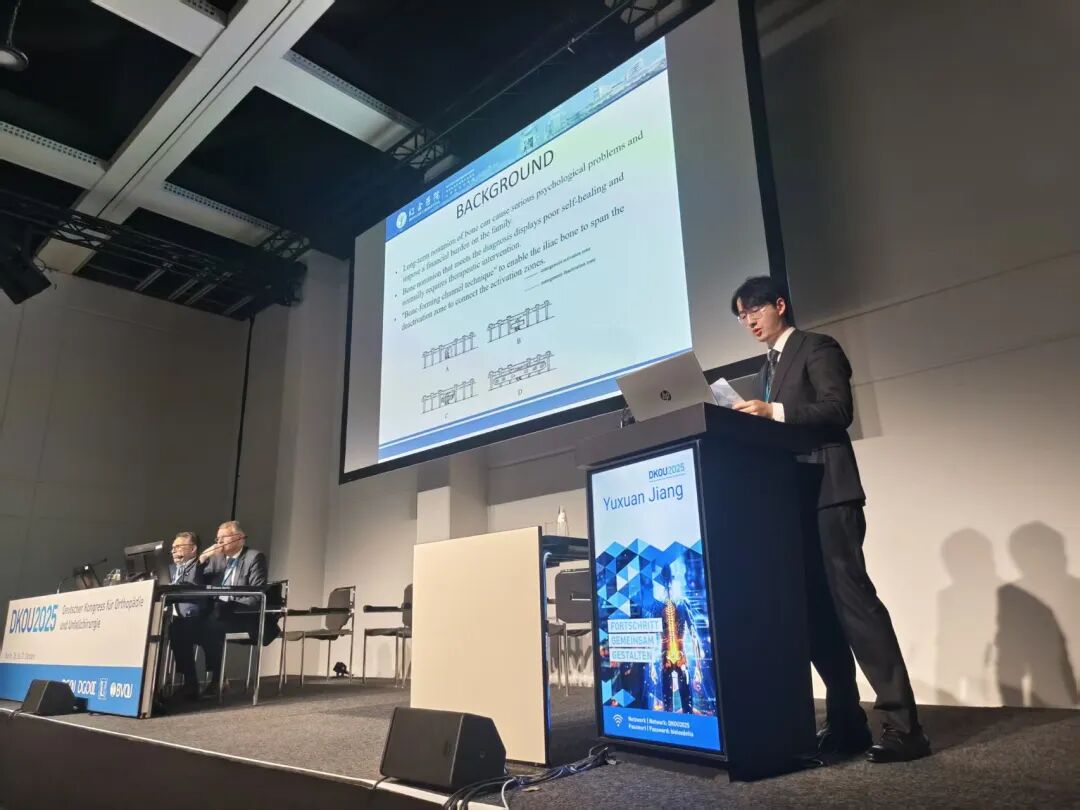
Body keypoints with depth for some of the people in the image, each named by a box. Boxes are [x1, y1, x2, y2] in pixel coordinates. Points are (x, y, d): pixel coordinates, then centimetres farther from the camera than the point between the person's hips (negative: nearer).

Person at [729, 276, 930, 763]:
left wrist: (774, 411, -22)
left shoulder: (817, 348, 0)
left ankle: (902, 724, -4)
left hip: (827, 494, -8)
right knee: (817, 610, 6)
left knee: (852, 598, -11)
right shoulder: (767, 369, 23)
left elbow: (838, 409, -15)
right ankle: (846, 722, 12)